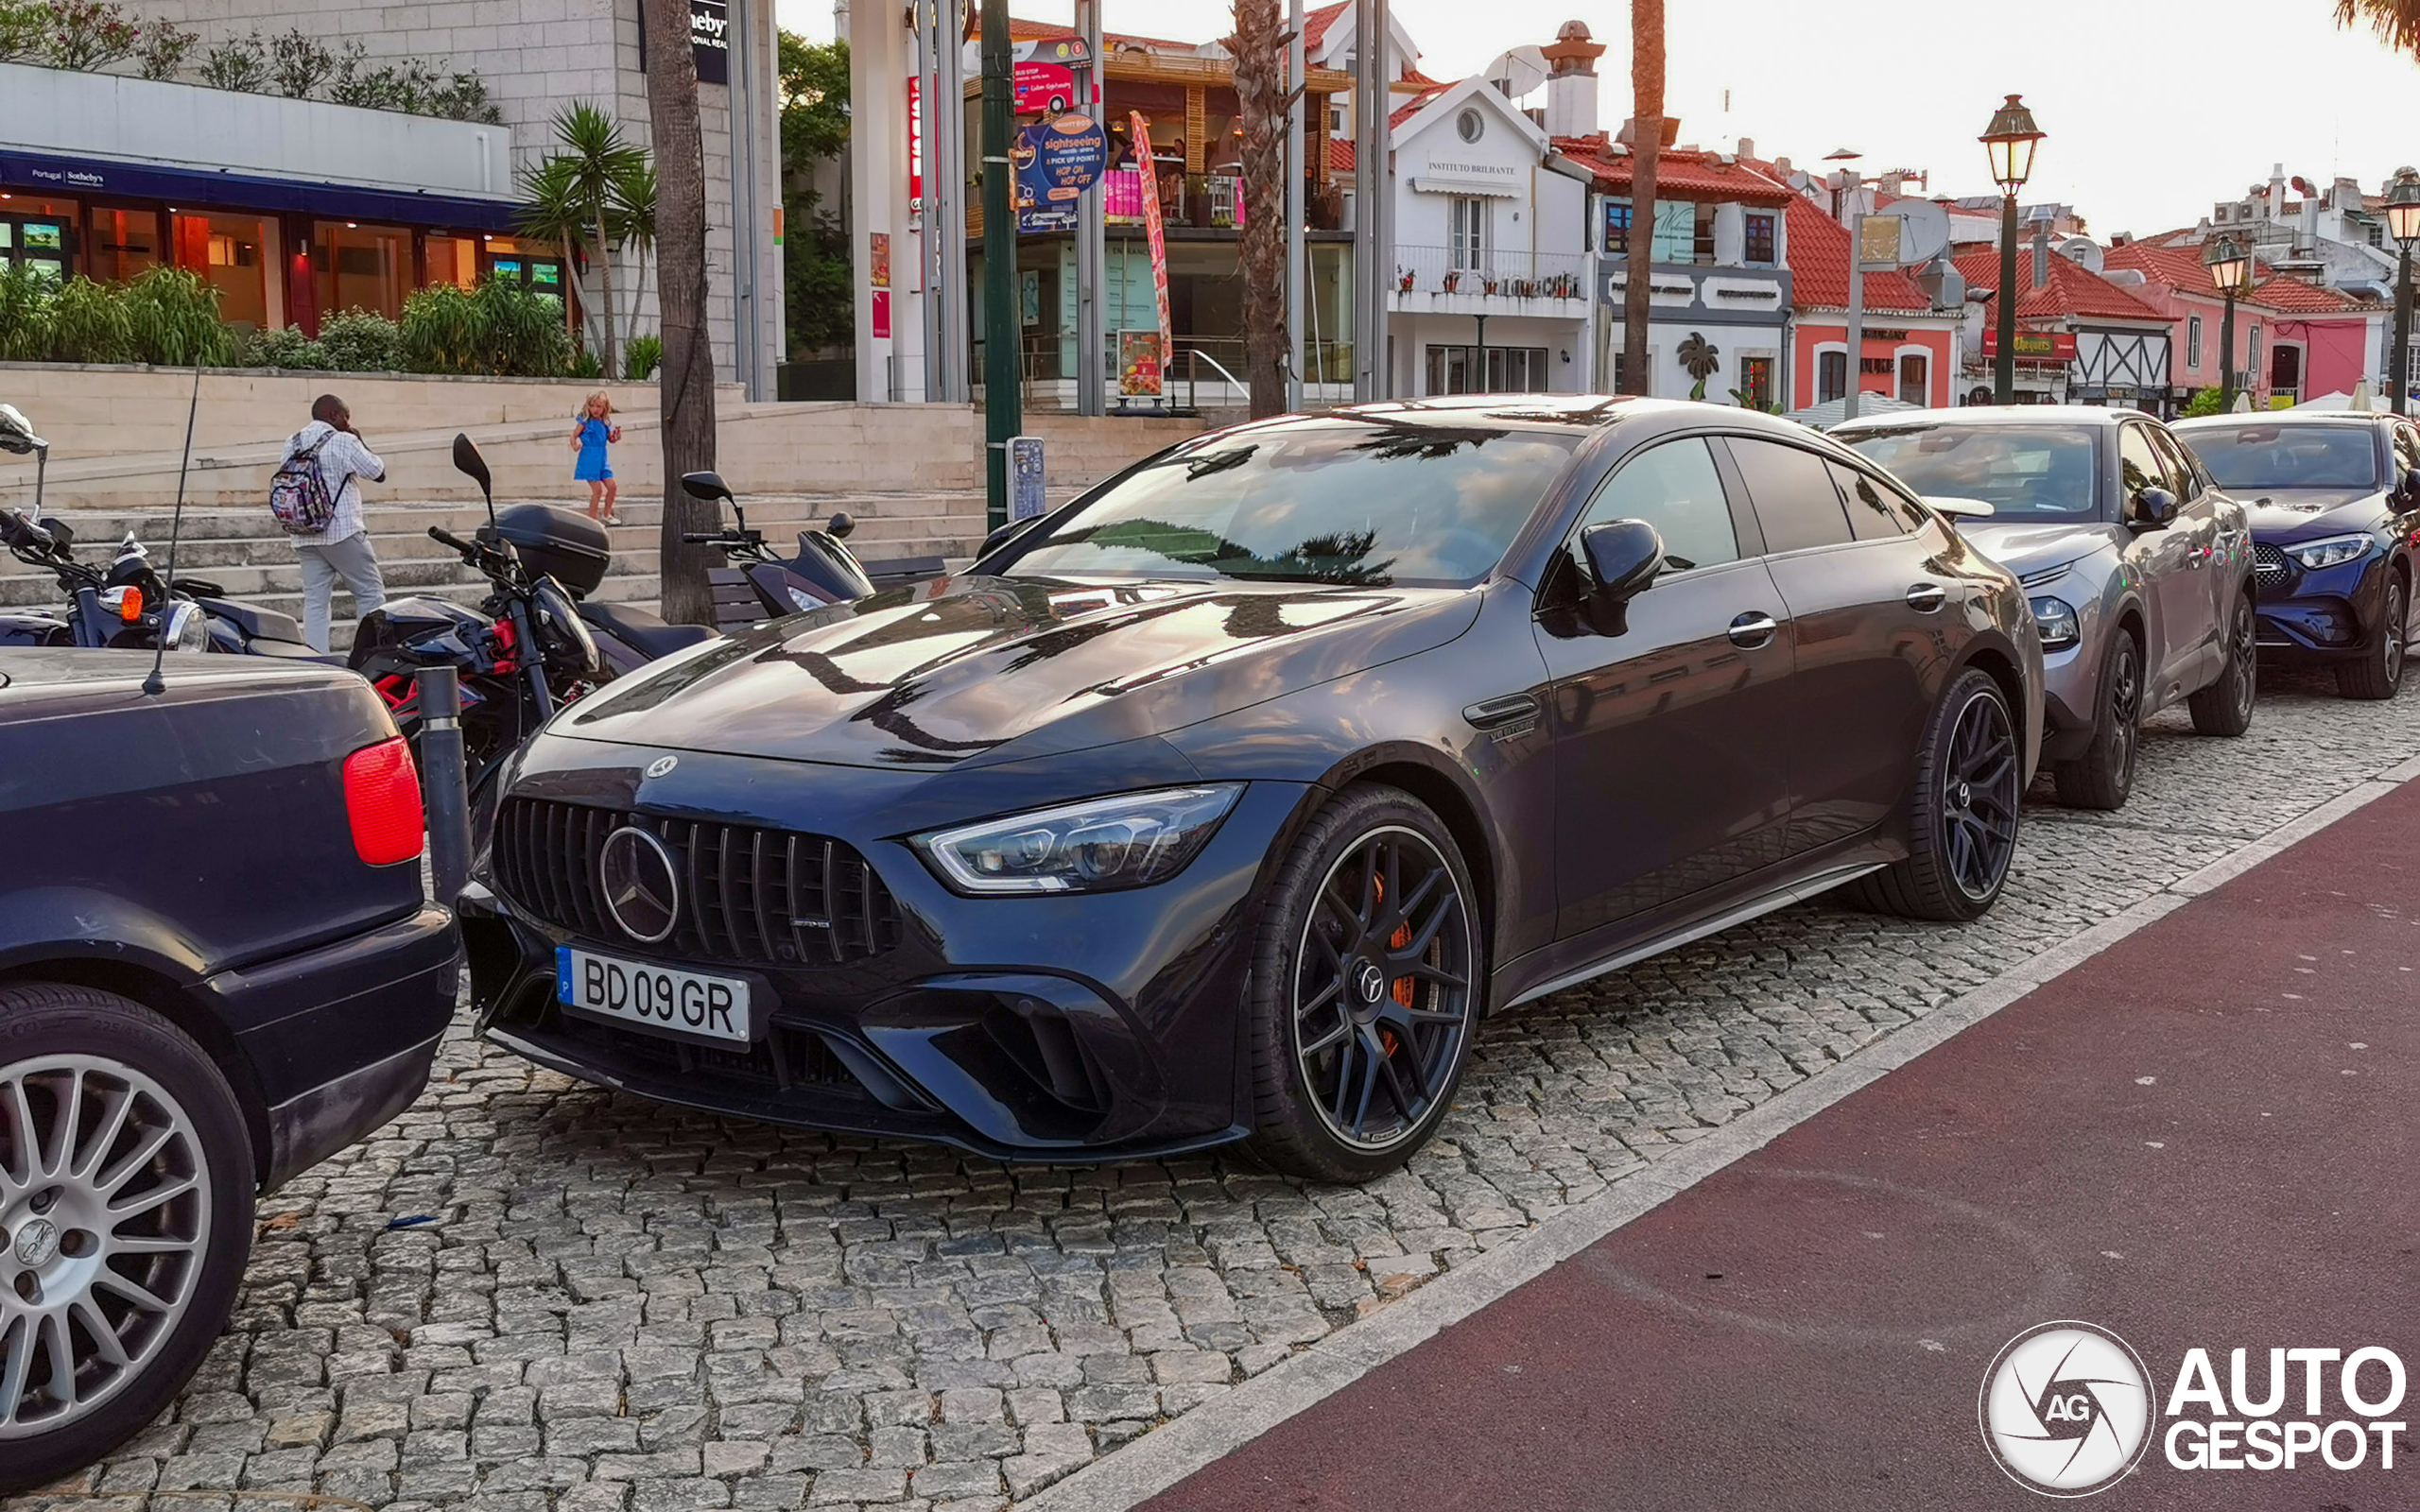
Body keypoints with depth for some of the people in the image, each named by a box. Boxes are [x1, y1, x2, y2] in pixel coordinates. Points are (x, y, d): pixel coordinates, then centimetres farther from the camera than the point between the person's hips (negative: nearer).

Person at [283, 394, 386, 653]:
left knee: (314, 601, 4)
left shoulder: (292, 445, 12)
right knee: (371, 593, 2)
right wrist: (361, 442, 9)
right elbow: (379, 473, -1)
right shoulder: (343, 442, -7)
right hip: (342, 532, -6)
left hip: (304, 537, 6)